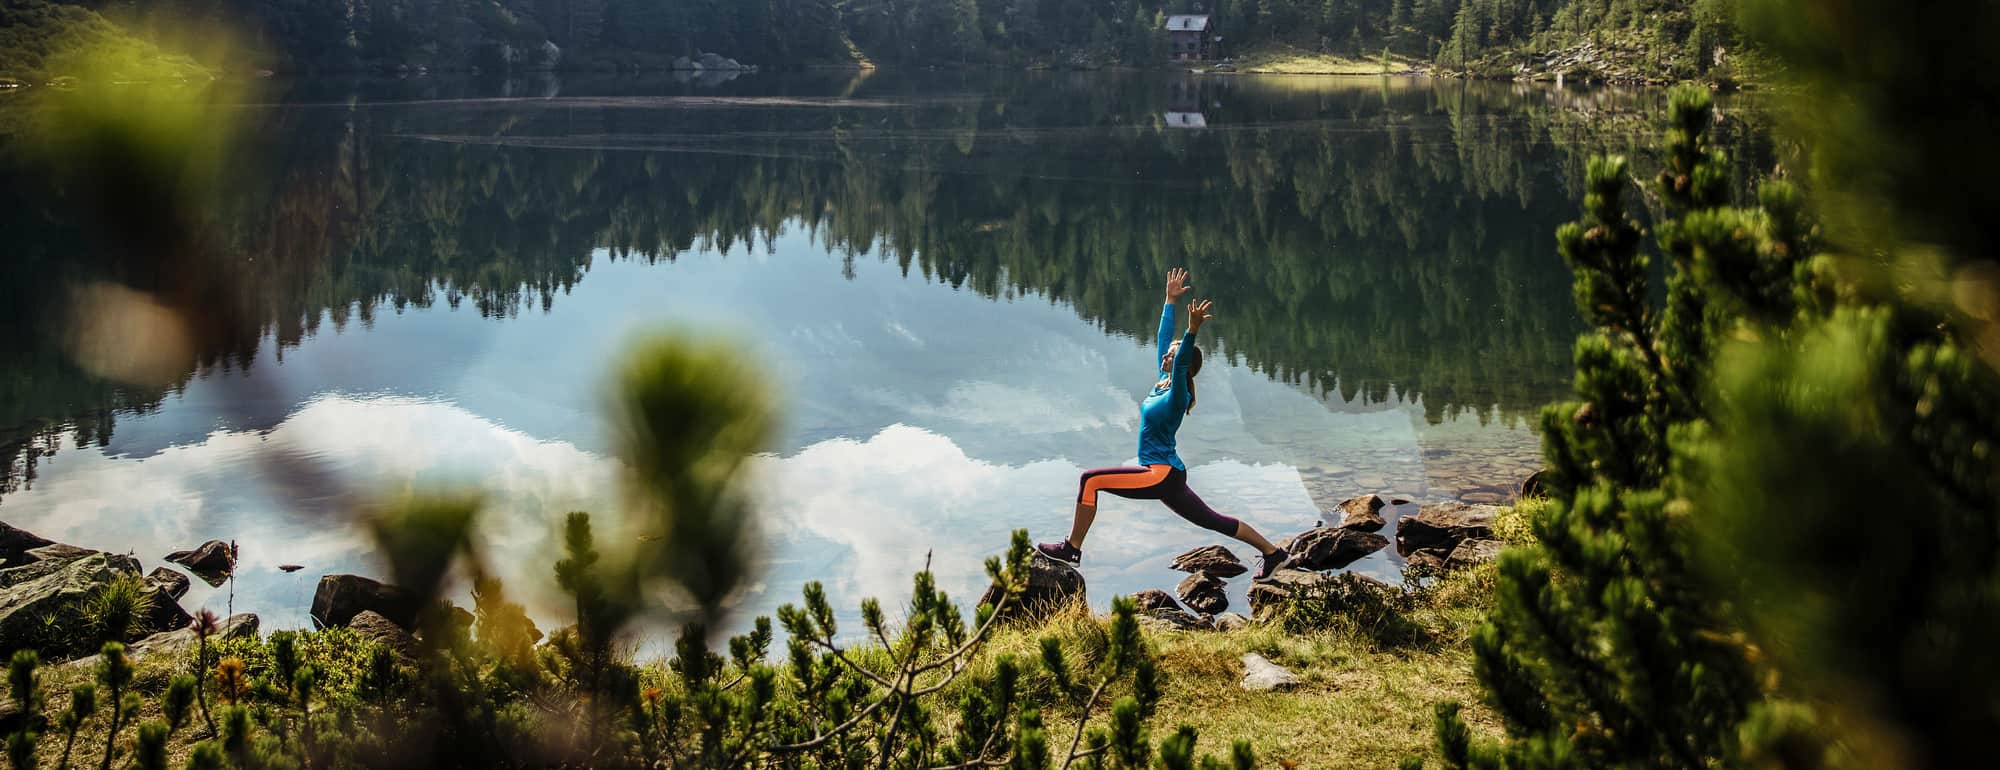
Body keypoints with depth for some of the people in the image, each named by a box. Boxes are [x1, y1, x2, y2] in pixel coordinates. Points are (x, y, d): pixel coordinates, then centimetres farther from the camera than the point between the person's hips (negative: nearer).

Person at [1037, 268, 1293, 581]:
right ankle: (1272, 552, 21)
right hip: (1165, 476, 10)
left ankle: (1072, 548, -10)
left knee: (1090, 480, -15)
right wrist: (1170, 301, 17)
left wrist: (1193, 330, -46)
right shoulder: (1163, 381, 8)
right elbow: (1163, 337, 14)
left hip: (1163, 476, -10)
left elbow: (1181, 365, -34)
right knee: (1213, 521, 17)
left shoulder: (1178, 395, -15)